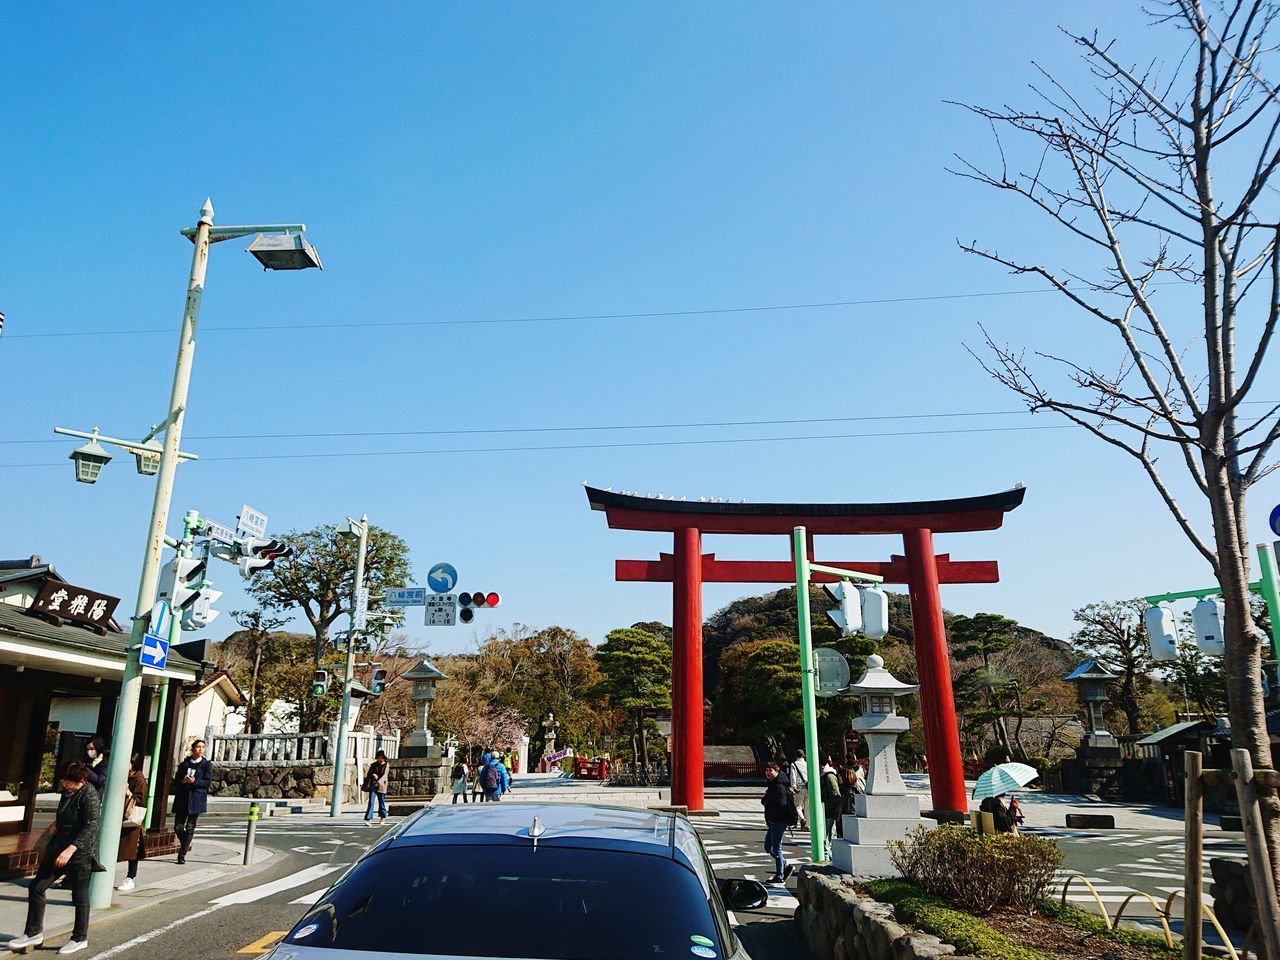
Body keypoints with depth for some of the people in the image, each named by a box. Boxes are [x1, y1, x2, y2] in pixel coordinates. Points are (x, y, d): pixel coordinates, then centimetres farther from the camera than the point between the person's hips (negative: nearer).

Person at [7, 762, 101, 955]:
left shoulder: (89, 796, -18)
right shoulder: (66, 793, 9)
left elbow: (91, 827, -26)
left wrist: (71, 849, -33)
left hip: (81, 851, -9)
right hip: (59, 848, 9)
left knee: (79, 896, 3)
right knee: (37, 887, 7)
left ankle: (80, 939, 18)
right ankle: (34, 933, 22)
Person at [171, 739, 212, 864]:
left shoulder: (207, 765, 3)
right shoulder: (183, 764, 12)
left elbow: (207, 782, -5)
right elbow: (175, 781, 10)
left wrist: (194, 781, -20)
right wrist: (182, 781, -12)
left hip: (196, 799, -3)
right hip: (182, 799, 3)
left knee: (190, 827, -3)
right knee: (178, 827, 1)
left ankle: (182, 854, 3)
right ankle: (186, 844, 27)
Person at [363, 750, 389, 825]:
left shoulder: (386, 765, -2)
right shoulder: (373, 765, 9)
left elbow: (384, 775, -13)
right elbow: (368, 774, 9)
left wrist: (378, 782, -28)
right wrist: (373, 774, -13)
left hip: (381, 786, -2)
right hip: (372, 786, 2)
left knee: (382, 802, 7)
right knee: (371, 802, -10)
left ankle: (382, 818, 26)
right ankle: (369, 819, -14)